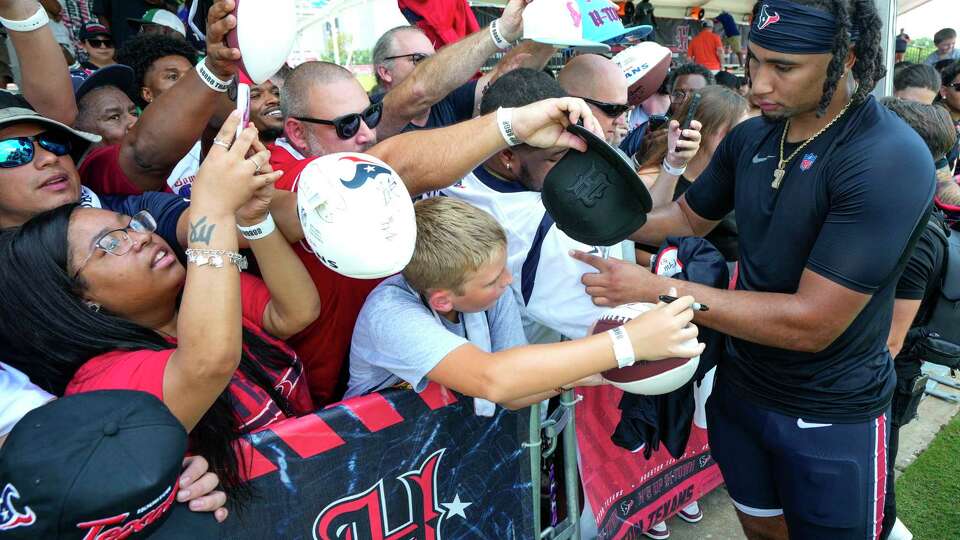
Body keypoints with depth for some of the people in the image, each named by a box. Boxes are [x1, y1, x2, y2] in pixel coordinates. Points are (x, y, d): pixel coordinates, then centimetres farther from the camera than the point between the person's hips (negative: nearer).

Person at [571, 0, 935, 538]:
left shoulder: (890, 160, -26)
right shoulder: (750, 137, -3)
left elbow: (810, 323, -29)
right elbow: (688, 217, 13)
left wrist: (656, 289, -30)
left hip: (832, 415, -5)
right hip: (740, 386, 6)